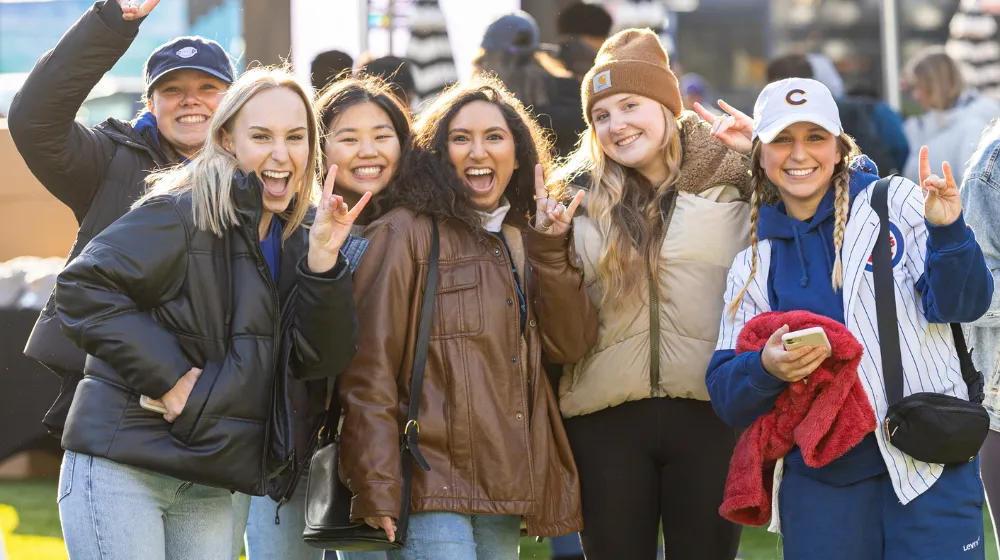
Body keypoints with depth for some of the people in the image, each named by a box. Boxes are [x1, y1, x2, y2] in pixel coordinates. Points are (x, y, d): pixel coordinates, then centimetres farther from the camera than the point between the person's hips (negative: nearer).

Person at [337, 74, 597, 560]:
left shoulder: (519, 240, 18)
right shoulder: (406, 233, -4)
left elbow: (568, 344, 6)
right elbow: (369, 369, -9)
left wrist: (551, 250, -5)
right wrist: (377, 487, -15)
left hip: (504, 497, 7)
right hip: (432, 487, -7)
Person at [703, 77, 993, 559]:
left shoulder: (894, 202, 4)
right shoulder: (753, 266, 13)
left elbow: (960, 303, -5)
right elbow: (725, 391, 9)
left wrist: (946, 232, -23)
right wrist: (766, 368, -13)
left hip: (928, 469, -3)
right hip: (818, 480, 3)